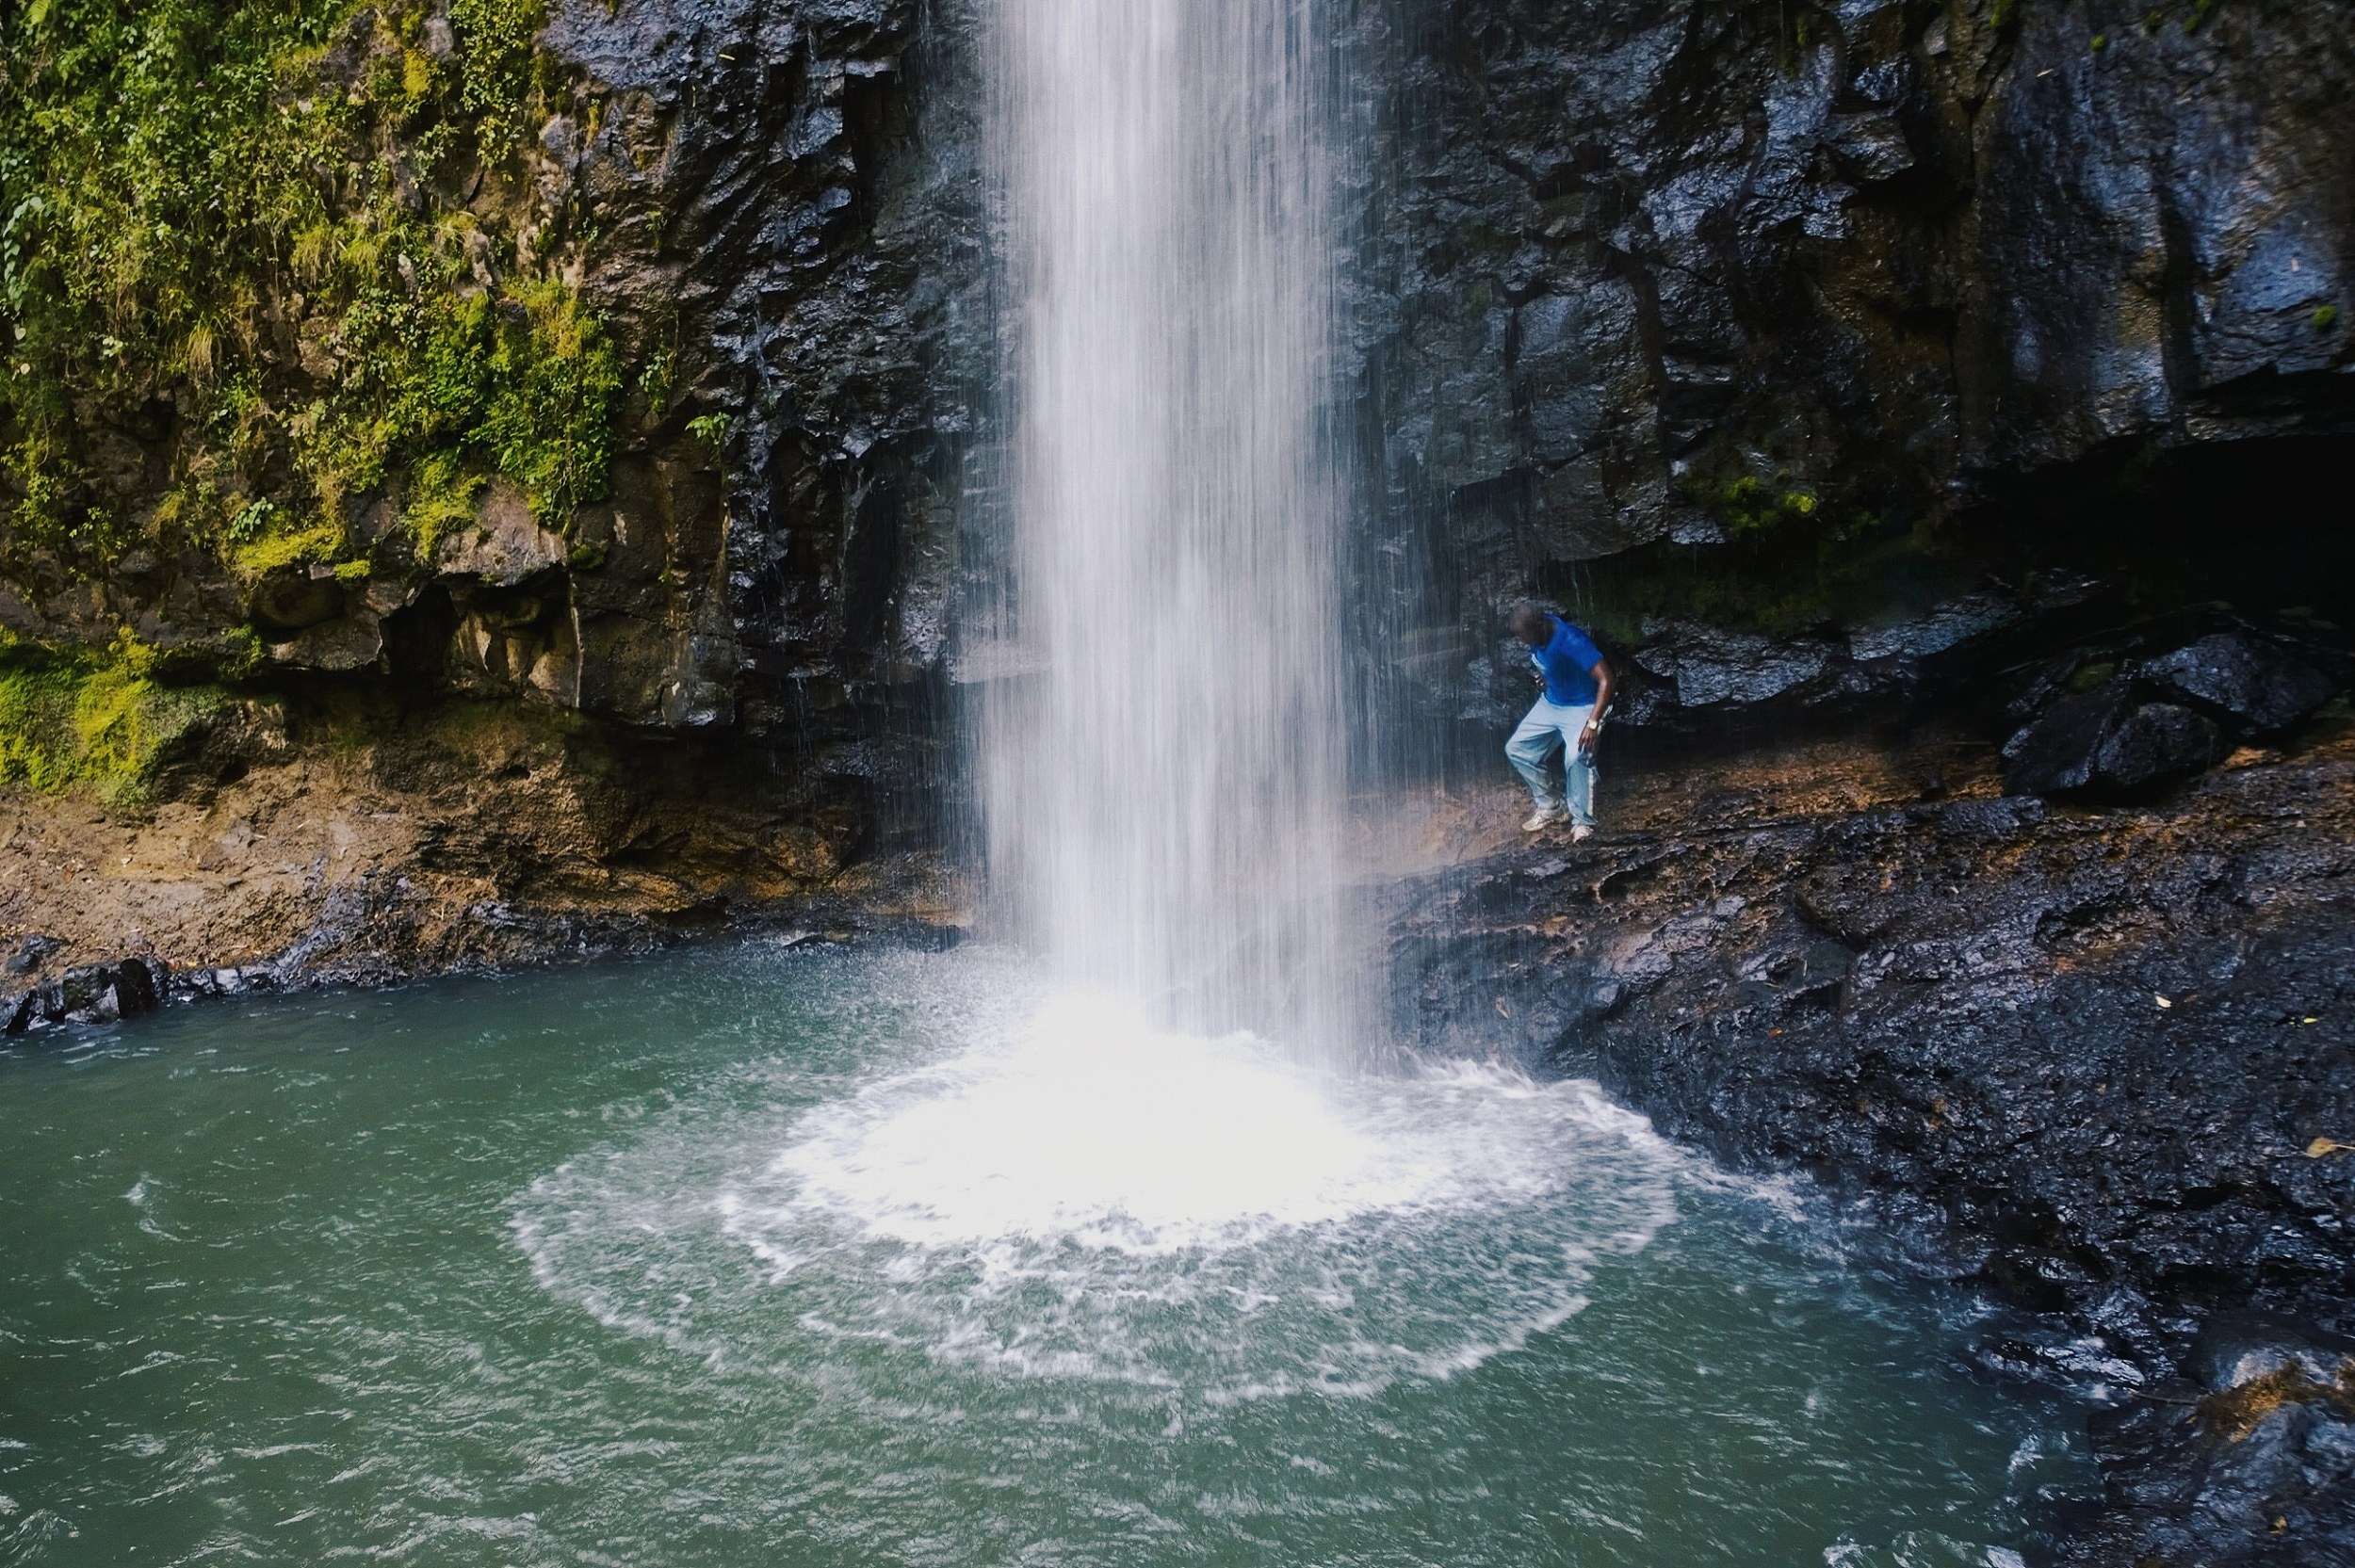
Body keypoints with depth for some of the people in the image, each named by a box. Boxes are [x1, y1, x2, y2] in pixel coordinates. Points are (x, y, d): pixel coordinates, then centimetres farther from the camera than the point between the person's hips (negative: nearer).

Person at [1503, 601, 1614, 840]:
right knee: (1516, 748, 5)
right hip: (1550, 704, 8)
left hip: (1582, 707, -8)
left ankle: (1582, 822, -16)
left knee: (1577, 757, -31)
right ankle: (1550, 806, 17)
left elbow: (1606, 680, -32)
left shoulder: (1572, 642, -32)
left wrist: (1593, 723, -35)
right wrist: (1545, 677, 4)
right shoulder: (1537, 635, -9)